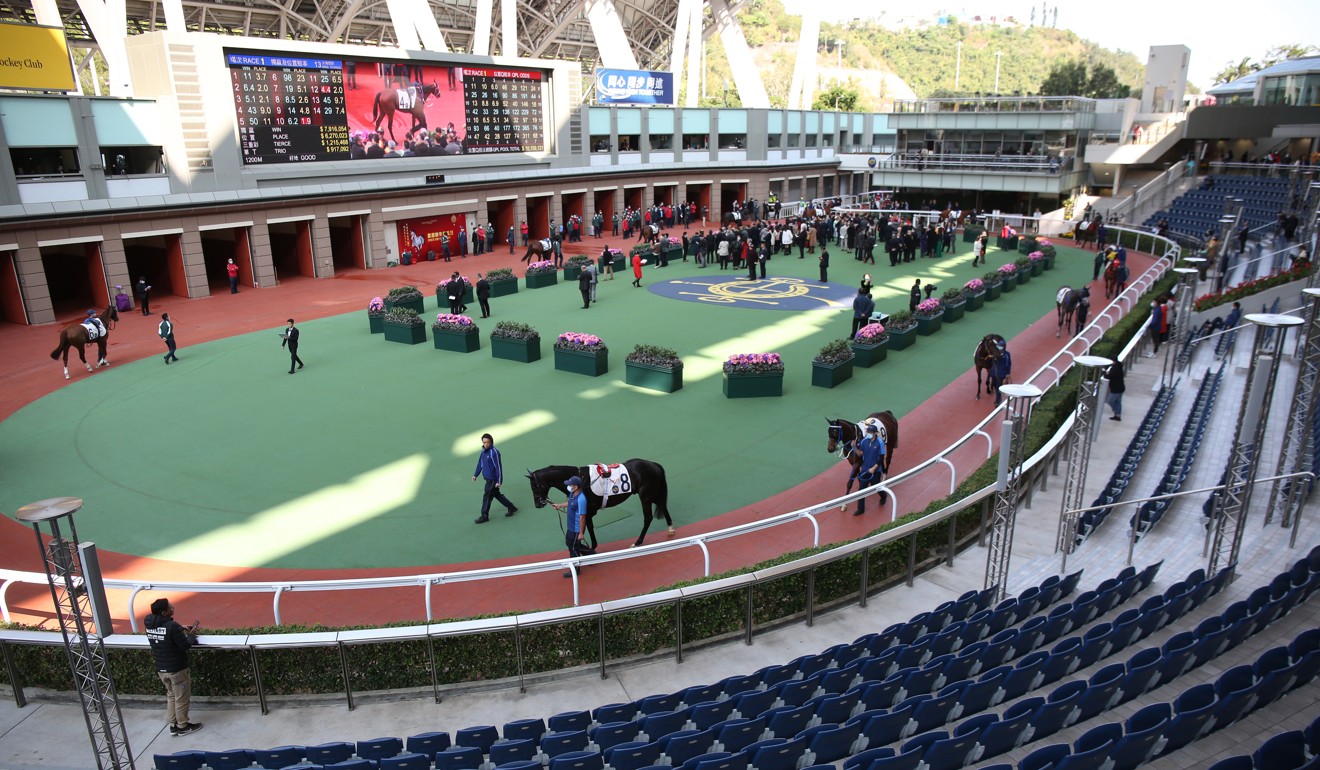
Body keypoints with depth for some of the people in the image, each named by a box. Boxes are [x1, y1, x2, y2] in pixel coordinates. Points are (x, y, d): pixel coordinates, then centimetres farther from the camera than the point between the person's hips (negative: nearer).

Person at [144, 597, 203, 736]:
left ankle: (173, 725, 31)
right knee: (182, 698, 11)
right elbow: (184, 646, -20)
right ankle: (182, 726, 24)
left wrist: (181, 629, 8)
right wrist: (192, 635, -4)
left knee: (171, 695, 23)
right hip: (176, 669, -7)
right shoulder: (172, 626, -27)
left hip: (161, 668, 7)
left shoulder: (149, 624, -4)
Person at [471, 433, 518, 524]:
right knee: (497, 494, 18)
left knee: (487, 496, 0)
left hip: (493, 479, -8)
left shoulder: (494, 452, -21)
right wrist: (475, 474, 18)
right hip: (487, 478, 8)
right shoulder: (484, 451, 4)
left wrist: (499, 481, -19)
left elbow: (498, 467, -20)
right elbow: (480, 463, 17)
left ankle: (484, 516, 13)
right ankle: (511, 508, 31)